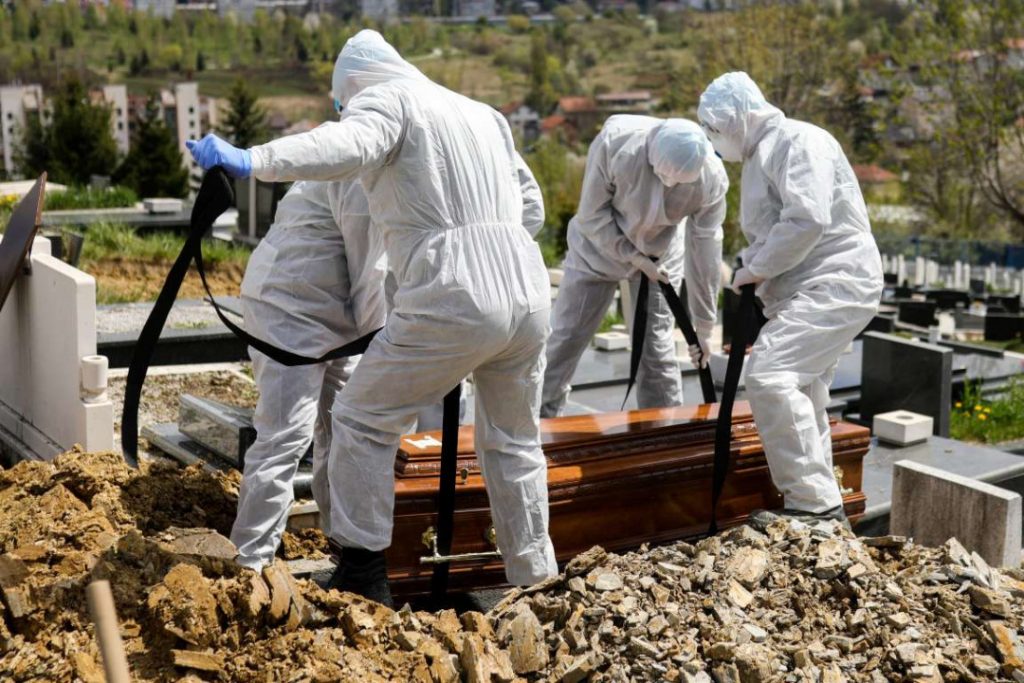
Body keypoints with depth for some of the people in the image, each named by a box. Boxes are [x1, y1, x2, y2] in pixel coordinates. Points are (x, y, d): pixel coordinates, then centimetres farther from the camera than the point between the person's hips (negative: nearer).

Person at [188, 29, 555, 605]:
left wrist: (252, 162, -31)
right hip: (530, 296, 7)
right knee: (514, 444, 23)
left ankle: (363, 574, 10)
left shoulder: (386, 99, 3)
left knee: (363, 421, 9)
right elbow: (531, 208, 25)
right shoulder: (483, 113, 25)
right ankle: (537, 580, 32)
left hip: (454, 302, -7)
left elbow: (345, 146, -21)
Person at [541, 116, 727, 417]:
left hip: (659, 255, 1)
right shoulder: (615, 140, -35)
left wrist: (703, 325, -11)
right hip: (599, 245, 0)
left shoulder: (712, 179, -29)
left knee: (657, 352, 0)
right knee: (565, 341, 4)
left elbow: (705, 250, -17)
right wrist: (633, 256, -23)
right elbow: (592, 214, -20)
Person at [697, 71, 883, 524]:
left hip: (835, 283, -11)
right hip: (803, 292, 11)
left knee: (770, 376, -25)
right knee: (801, 405, 13)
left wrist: (754, 271, -14)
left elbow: (808, 220, -24)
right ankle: (816, 508, 23)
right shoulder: (759, 158, 20)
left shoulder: (797, 141, -12)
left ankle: (817, 503, -21)